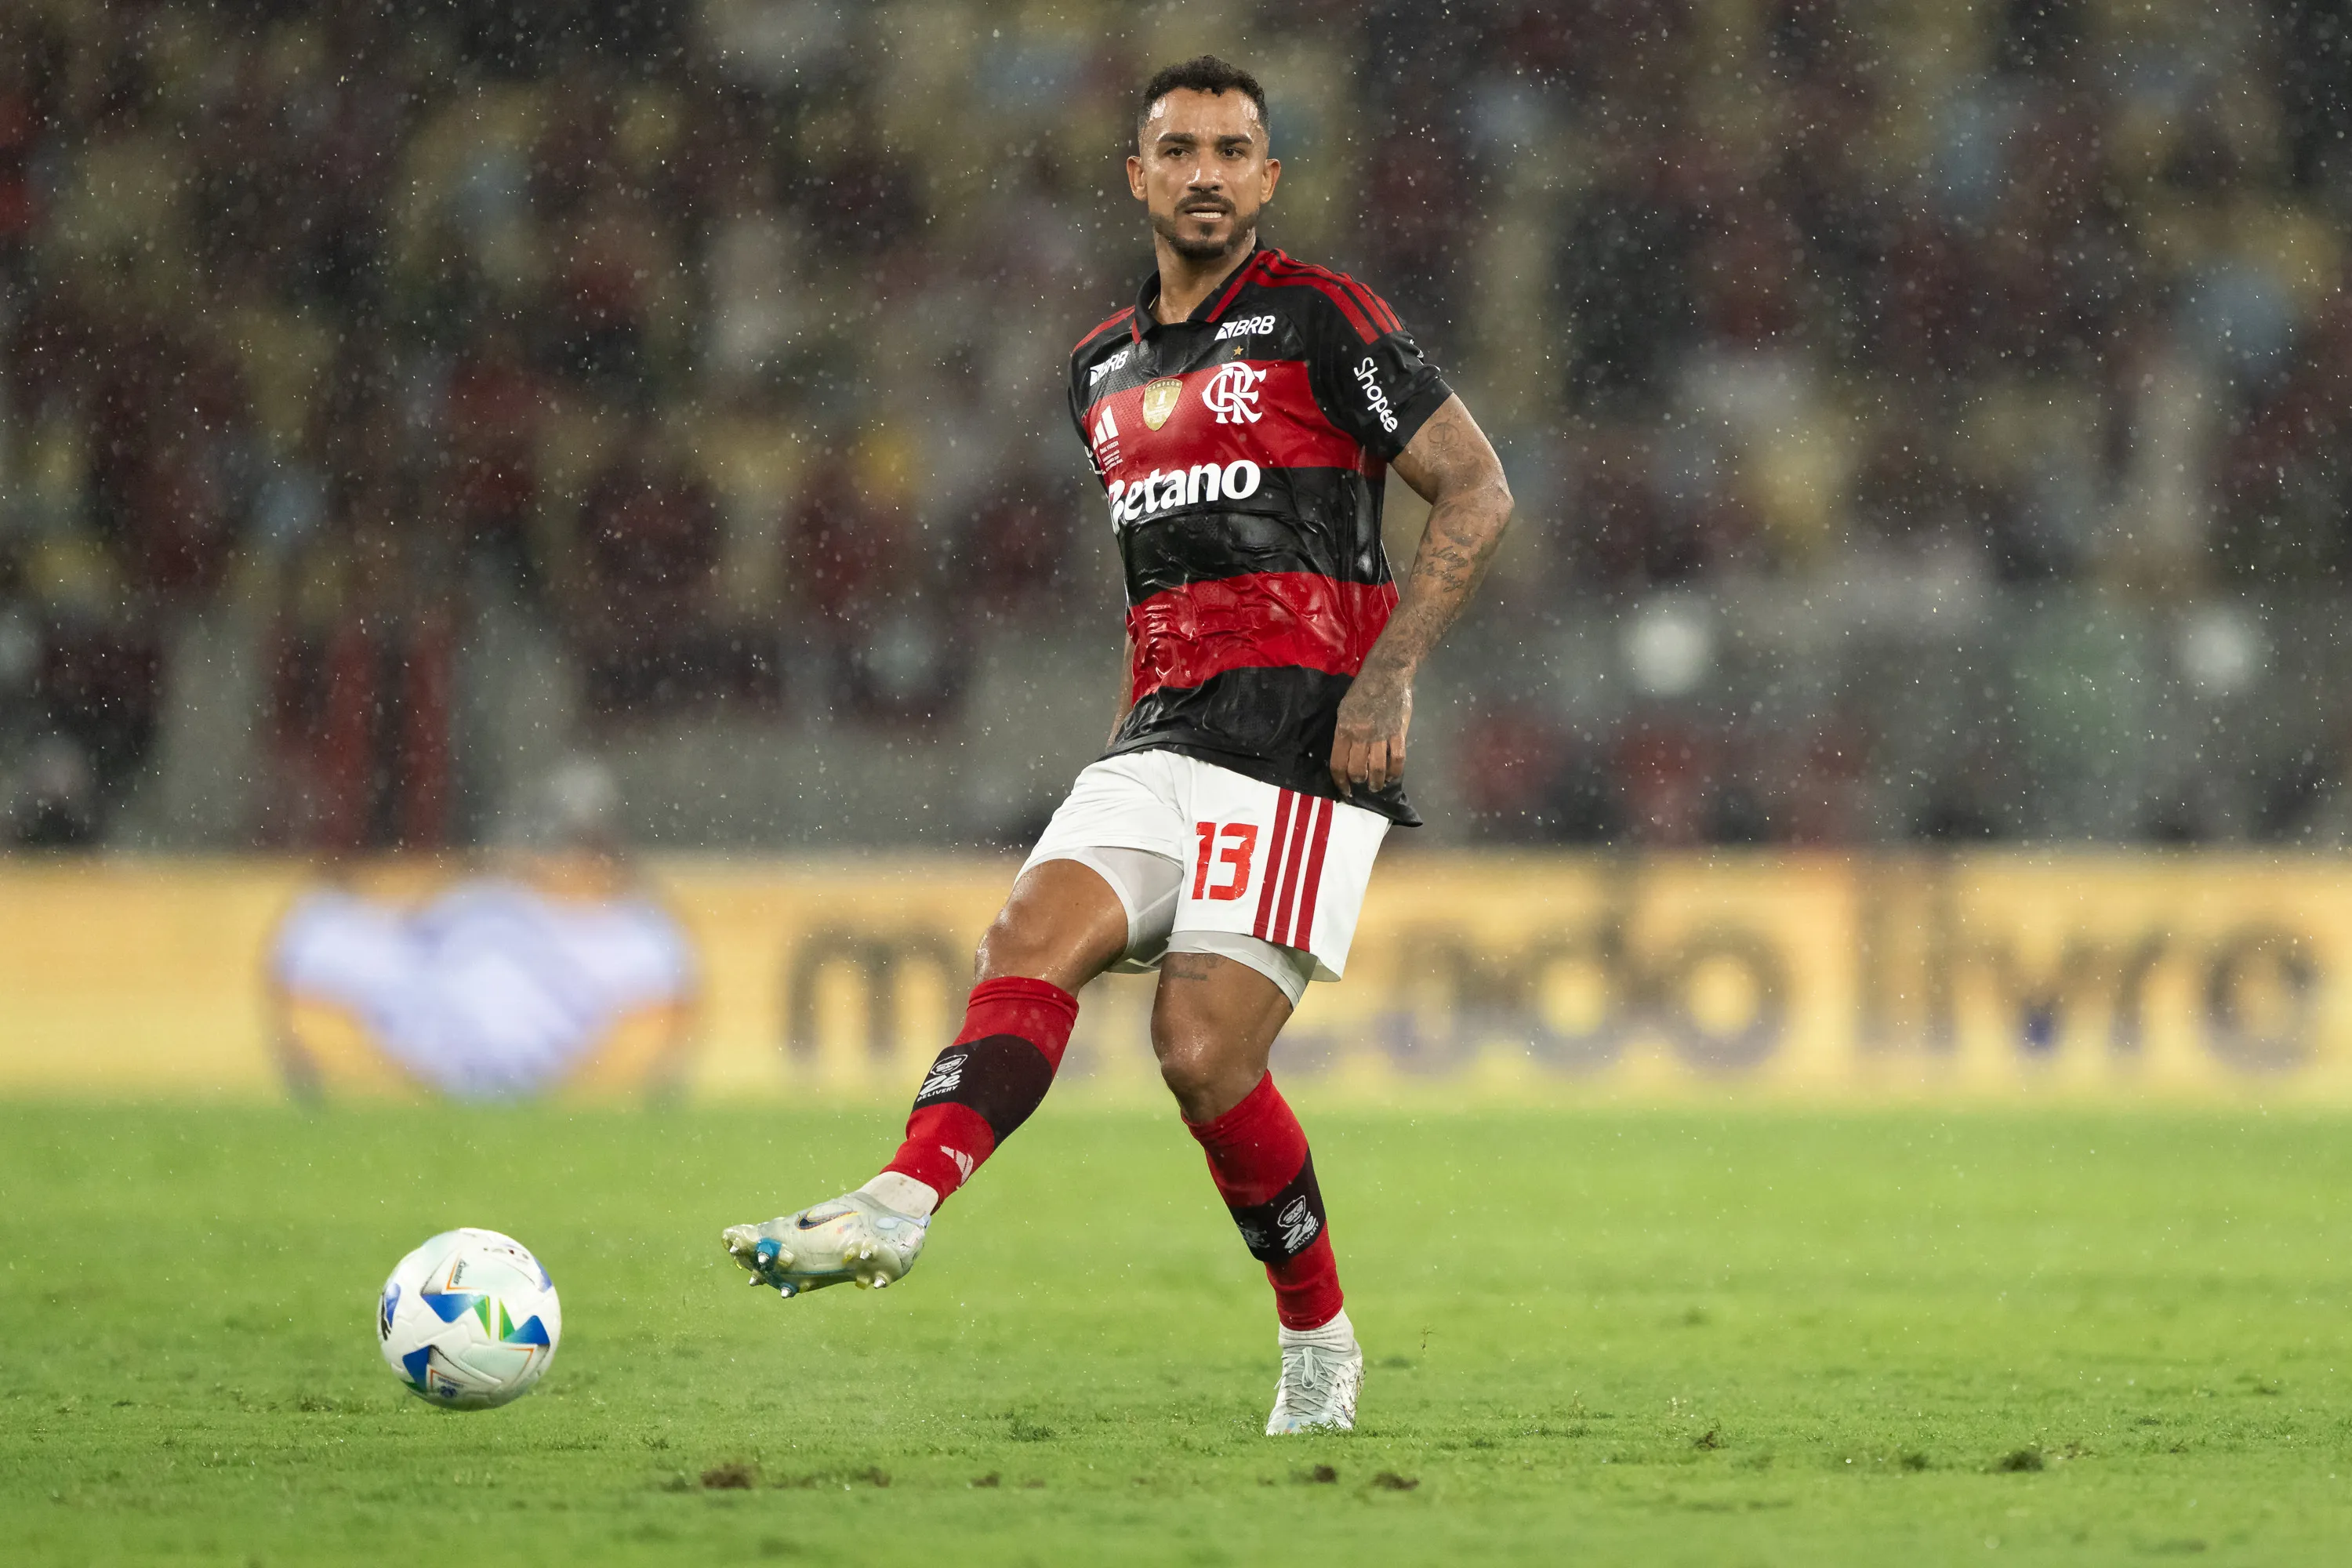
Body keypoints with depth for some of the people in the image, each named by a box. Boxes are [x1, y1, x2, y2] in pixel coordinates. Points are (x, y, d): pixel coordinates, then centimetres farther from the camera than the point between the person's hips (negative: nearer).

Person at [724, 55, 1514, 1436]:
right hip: (1162, 744, 6)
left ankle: (1320, 1346, 5)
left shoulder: (1321, 320, -2)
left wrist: (1388, 676, -14)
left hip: (1305, 740, -6)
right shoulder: (1106, 368, 19)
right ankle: (902, 1205, -36)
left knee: (1204, 1053, -14)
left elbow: (1477, 490, -5)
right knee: (1034, 943, -19)